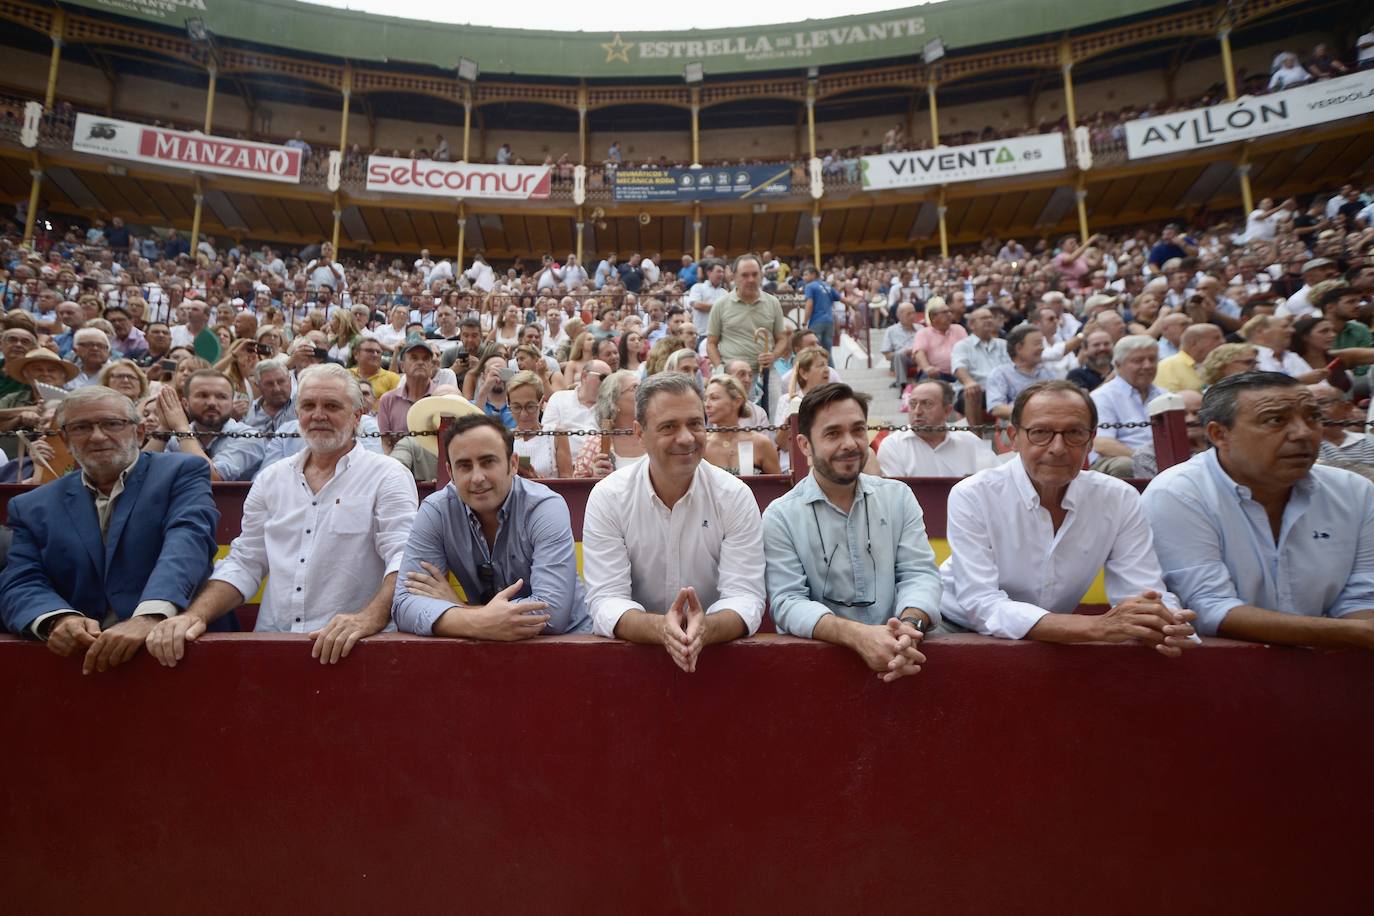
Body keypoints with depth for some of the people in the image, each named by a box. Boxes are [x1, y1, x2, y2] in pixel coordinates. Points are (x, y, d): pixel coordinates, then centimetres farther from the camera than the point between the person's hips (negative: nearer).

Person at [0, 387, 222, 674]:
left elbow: (187, 541, -12)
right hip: (79, 654, 3)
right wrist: (58, 620, -16)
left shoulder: (181, 473, 3)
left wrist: (149, 617, -27)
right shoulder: (33, 507, 15)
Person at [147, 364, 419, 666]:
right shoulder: (271, 480, 14)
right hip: (271, 645, 4)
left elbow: (405, 559, -14)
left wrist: (369, 618, -30)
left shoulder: (387, 477, -2)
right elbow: (244, 565, 13)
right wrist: (196, 615, -5)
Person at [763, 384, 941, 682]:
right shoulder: (780, 516, -2)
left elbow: (919, 574, 1)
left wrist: (909, 626, -20)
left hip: (892, 653, 2)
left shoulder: (899, 497, 8)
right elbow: (788, 601, -9)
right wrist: (857, 634, -26)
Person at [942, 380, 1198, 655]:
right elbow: (983, 608, -26)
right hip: (965, 638, -3)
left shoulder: (1120, 499, -5)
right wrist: (1098, 626, -35)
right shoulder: (972, 497, -18)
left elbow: (1143, 592, -7)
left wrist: (1164, 624, -31)